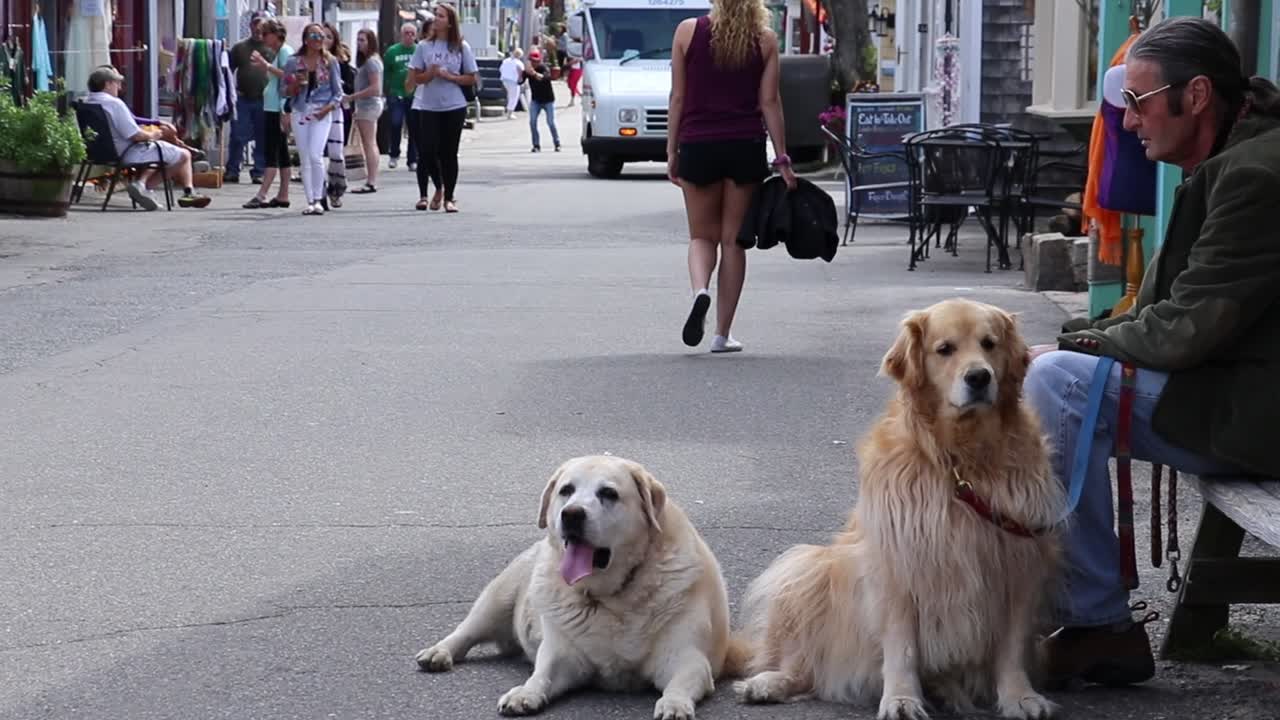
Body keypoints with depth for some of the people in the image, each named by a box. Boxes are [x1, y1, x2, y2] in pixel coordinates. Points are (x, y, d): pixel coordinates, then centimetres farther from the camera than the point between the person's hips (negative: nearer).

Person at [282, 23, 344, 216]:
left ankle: (318, 199, -8)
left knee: (315, 155, -16)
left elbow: (338, 92, 6)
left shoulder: (330, 62, 5)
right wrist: (297, 84, -10)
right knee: (305, 159, 2)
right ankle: (310, 201, 8)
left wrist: (328, 108, -10)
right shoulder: (294, 62, 6)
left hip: (321, 114, -2)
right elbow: (286, 93, 10)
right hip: (299, 112, 2)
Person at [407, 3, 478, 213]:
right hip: (428, 107, 1)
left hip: (454, 107, -1)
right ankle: (438, 188, 19)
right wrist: (431, 74, -16)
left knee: (449, 154, 4)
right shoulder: (424, 46, 3)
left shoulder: (461, 47, 1)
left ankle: (448, 197, 13)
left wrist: (449, 76, -12)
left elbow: (471, 78, 2)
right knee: (427, 152, -4)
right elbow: (415, 77, 3)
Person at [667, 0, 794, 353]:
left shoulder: (688, 31, -1)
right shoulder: (765, 39, 1)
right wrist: (782, 158, 3)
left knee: (702, 236, 13)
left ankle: (700, 290, -19)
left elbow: (678, 98, 1)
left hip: (698, 145, 0)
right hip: (746, 147, 0)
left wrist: (671, 152, 7)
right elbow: (769, 102, -1)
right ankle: (722, 334, 8)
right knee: (733, 240, 8)